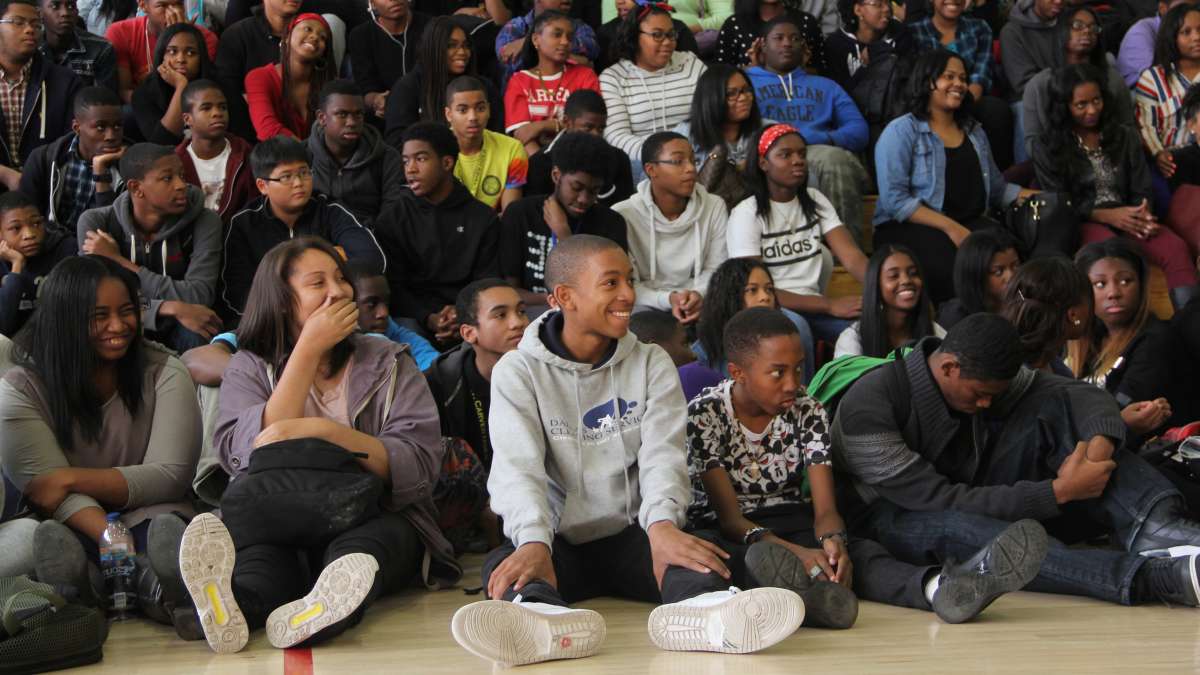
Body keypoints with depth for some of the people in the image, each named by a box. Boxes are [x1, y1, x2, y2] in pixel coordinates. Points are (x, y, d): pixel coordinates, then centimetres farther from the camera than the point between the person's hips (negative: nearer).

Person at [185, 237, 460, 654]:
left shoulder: (389, 363, 13)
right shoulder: (249, 367, 15)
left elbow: (420, 464, -3)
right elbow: (245, 455, -6)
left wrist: (322, 429, -16)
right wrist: (308, 350, -5)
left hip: (372, 521, -1)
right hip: (277, 521, 1)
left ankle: (322, 610, -65)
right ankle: (239, 601, -65)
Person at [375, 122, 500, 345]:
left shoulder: (483, 219, 10)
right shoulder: (392, 220, 10)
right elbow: (393, 287, 3)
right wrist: (429, 319, -17)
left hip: (468, 320, 1)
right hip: (414, 320, -1)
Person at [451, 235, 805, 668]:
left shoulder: (651, 364, 8)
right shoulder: (518, 372, 2)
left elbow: (663, 455, -7)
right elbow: (519, 469, -13)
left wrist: (662, 524, -31)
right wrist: (534, 543, -35)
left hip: (631, 536, 1)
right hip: (560, 543, -1)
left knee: (693, 549, -31)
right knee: (506, 564, -33)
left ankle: (699, 610, -65)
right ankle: (544, 617, -67)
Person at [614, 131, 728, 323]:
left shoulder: (714, 207, 2)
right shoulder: (623, 216, -8)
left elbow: (715, 270, 4)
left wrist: (699, 294, -19)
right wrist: (667, 299, -25)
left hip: (699, 306, 3)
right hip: (648, 307, -3)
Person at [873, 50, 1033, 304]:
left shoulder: (974, 132, 22)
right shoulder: (901, 132, -1)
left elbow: (997, 188, 25)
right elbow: (895, 199, -11)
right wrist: (950, 227, -19)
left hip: (971, 224, 5)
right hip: (908, 228, -5)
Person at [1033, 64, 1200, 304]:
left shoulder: (1125, 137, 17)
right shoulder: (1047, 148, 7)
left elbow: (1142, 190, 13)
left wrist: (1143, 215, -12)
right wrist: (1108, 215, -13)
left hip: (1126, 219, 3)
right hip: (1083, 222, -3)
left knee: (1176, 248, -29)